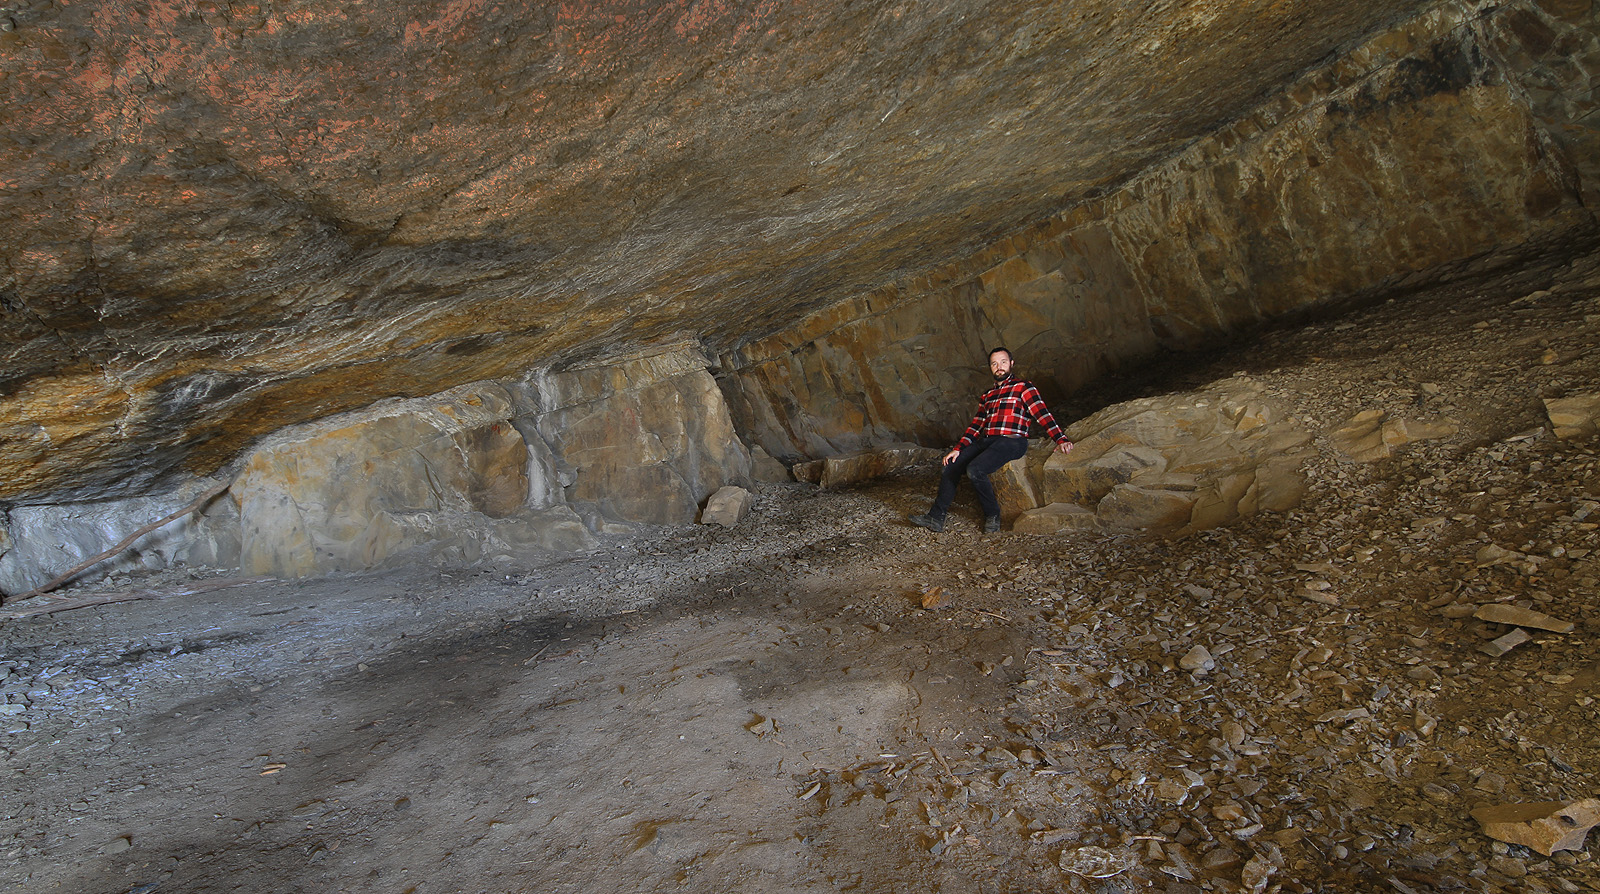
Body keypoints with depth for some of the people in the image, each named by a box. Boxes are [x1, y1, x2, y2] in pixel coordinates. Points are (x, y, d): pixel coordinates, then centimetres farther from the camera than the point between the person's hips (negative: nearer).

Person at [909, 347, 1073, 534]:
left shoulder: (1023, 387, 3)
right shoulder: (987, 395, 24)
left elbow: (1042, 413, -8)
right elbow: (976, 425, 21)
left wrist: (1061, 439, -19)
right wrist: (958, 449, 9)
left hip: (1011, 442, -7)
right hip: (985, 441, 7)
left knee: (974, 469, -29)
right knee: (950, 467, -4)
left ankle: (992, 514, -10)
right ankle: (936, 518, 0)